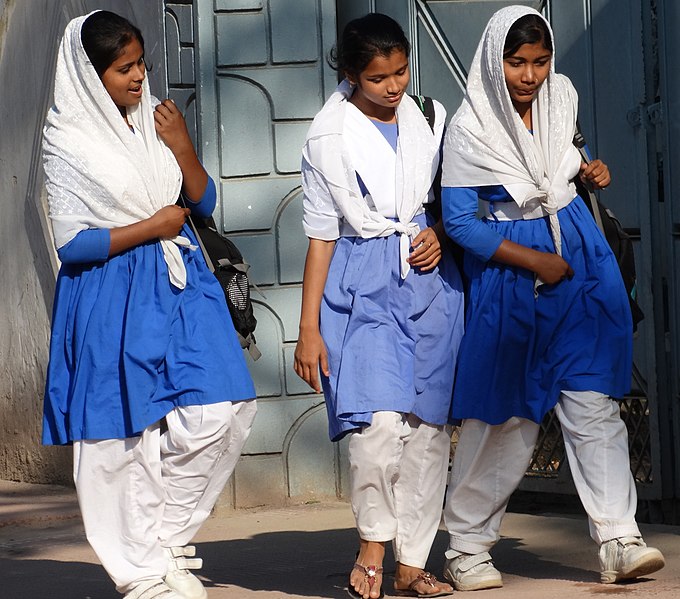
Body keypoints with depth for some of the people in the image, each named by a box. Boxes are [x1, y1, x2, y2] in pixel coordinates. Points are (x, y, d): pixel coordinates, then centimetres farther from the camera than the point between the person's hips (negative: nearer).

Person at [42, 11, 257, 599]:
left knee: (220, 412, -6)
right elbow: (71, 243, -11)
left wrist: (182, 148, -4)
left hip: (180, 288, 5)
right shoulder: (70, 143, -6)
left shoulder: (155, 123, 8)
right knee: (130, 437, 0)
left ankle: (170, 540, 12)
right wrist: (152, 227, -9)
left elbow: (203, 204, 12)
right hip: (114, 302, -5)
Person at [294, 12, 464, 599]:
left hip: (430, 280, 4)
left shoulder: (431, 117, 7)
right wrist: (309, 328, -2)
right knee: (380, 421, -20)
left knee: (429, 426, 1)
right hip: (362, 285, -4)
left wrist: (440, 233, -2)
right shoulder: (330, 137, -3)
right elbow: (321, 235, 0)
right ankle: (372, 545, 0)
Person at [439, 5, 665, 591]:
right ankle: (467, 547, 15)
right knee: (507, 416, 2)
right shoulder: (469, 128, -15)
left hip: (580, 255, 4)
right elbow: (459, 220, -13)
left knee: (593, 402, -4)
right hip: (509, 274, -4)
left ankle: (618, 540, -7)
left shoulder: (562, 95, 1)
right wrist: (536, 262, -14)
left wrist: (586, 170, 0)